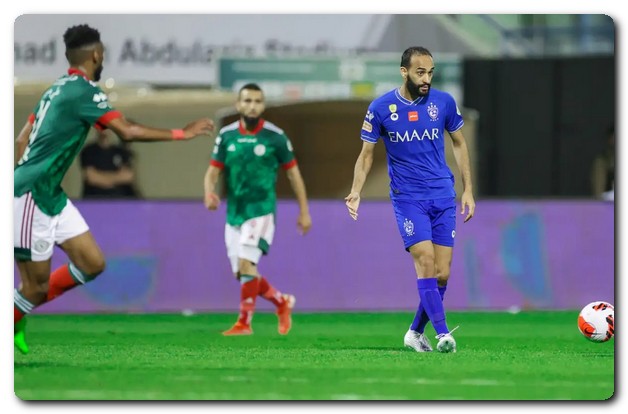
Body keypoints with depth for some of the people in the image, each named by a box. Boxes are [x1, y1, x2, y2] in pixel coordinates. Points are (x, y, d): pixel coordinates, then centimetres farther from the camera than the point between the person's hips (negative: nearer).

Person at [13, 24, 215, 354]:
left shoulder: (57, 89, 14)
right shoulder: (84, 91, -15)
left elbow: (21, 140, 18)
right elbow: (128, 131, -22)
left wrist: (23, 177, 23)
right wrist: (181, 134, -14)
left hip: (51, 194, 10)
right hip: (31, 197, -10)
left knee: (92, 263, 7)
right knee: (37, 284, -5)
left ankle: (18, 315, 17)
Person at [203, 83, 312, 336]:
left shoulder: (275, 137, -5)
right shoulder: (227, 135, 3)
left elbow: (293, 172, 4)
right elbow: (213, 171, 3)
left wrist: (304, 212, 6)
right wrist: (209, 192, -20)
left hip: (261, 211, -5)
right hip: (234, 213, 5)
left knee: (246, 264, -20)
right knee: (243, 275, 8)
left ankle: (244, 322, -12)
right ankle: (282, 302, 31)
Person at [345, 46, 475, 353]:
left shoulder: (444, 102, 1)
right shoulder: (381, 108, -4)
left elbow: (459, 144, 14)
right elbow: (367, 154, 3)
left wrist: (468, 190, 10)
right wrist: (355, 192, -12)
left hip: (443, 196, 3)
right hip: (407, 198, -3)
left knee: (442, 273, -1)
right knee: (425, 261, -19)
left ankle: (416, 332, 17)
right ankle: (443, 334, -20)